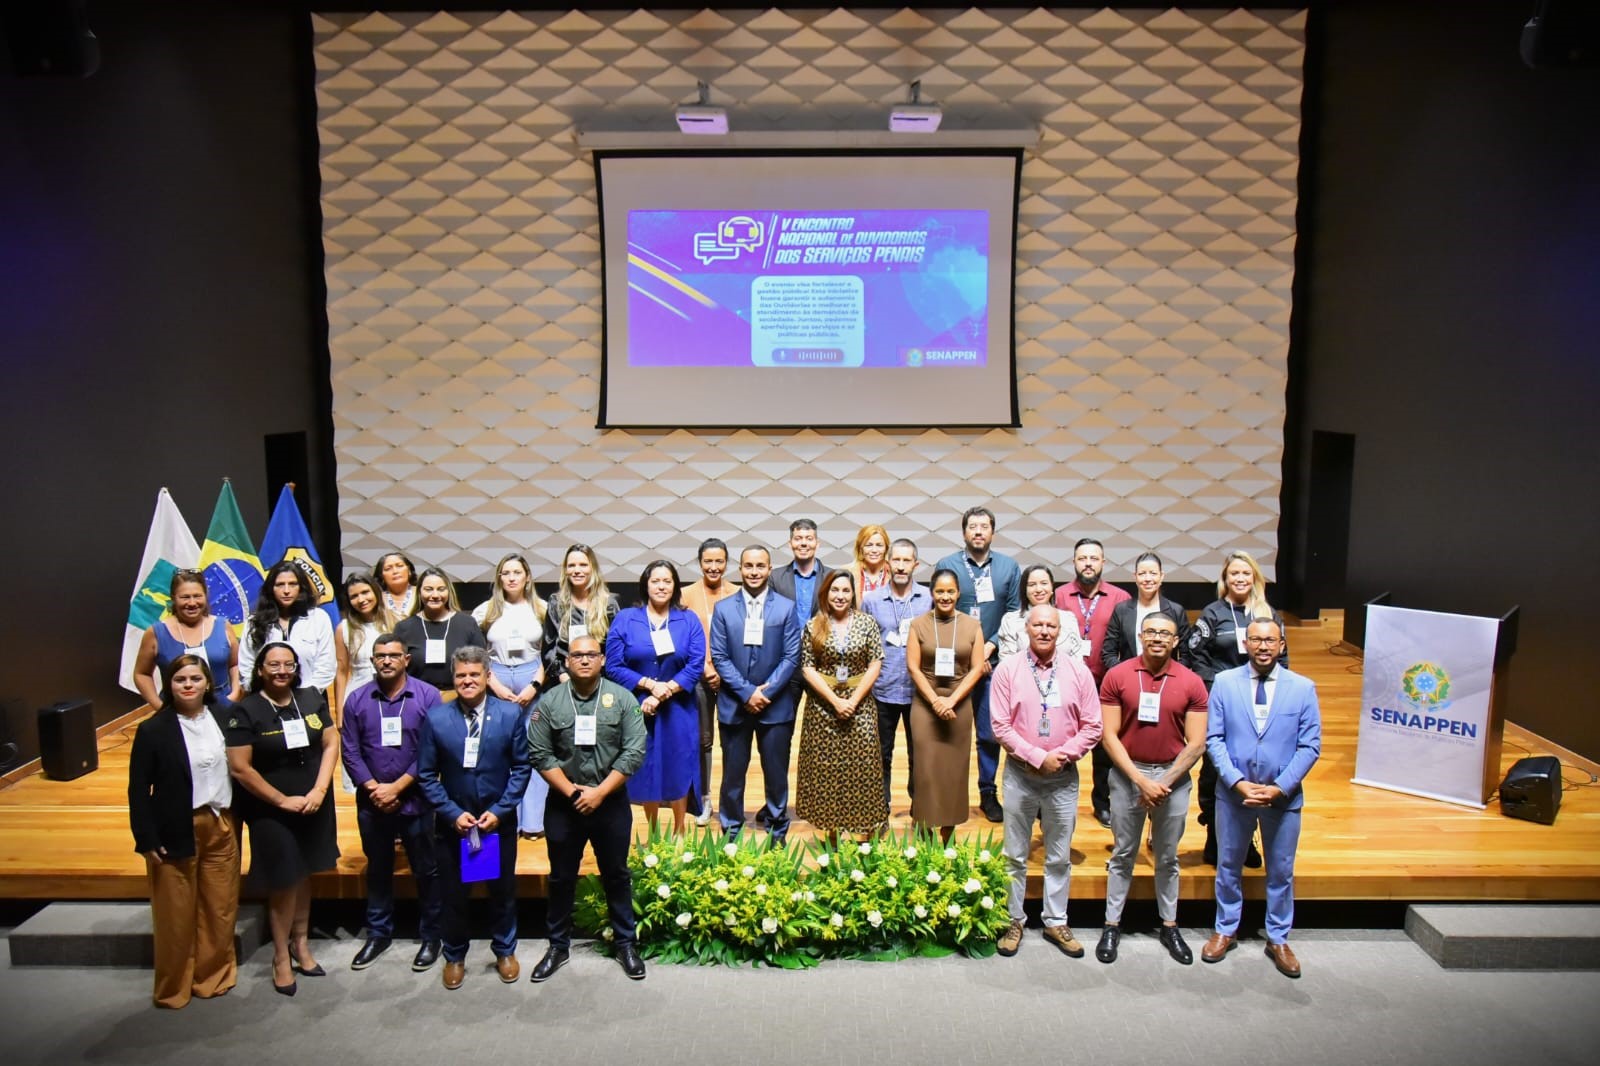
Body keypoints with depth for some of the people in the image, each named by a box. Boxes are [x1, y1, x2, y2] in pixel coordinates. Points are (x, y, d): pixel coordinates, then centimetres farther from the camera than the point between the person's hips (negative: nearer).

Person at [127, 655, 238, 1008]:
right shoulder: (153, 730, -8)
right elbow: (138, 790, -7)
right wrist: (147, 840, -10)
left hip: (221, 827, 3)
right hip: (176, 833, -3)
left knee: (220, 909, 9)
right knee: (176, 915, 8)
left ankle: (213, 976, 27)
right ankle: (172, 988, 25)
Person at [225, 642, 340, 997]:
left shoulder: (312, 698, 1)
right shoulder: (245, 710, -10)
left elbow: (331, 744, 3)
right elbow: (239, 768, -13)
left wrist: (319, 790, -9)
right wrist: (283, 800, -11)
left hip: (314, 805, 4)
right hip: (270, 811, -3)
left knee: (304, 875, 13)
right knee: (283, 882, 4)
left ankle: (301, 944, 29)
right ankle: (281, 957, 21)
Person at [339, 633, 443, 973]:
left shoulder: (427, 696, -8)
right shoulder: (357, 699, 0)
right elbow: (350, 751, -1)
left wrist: (397, 787, -13)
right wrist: (373, 788, -12)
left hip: (415, 801, -2)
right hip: (371, 802, 3)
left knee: (425, 870, 7)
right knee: (377, 869, 17)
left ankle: (430, 936, 21)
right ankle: (378, 934, 32)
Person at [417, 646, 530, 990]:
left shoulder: (511, 714, -8)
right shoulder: (436, 718, -8)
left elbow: (521, 767, -4)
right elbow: (427, 774, -4)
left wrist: (500, 810, -11)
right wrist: (453, 813, -11)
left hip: (499, 820, 0)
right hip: (452, 821, 0)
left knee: (503, 889, 14)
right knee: (452, 892, 13)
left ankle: (504, 951, 36)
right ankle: (454, 956, 34)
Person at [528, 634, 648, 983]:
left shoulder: (622, 698, -6)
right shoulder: (550, 702, -4)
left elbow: (634, 752, -10)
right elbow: (540, 754, -6)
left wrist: (599, 792, -14)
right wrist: (572, 791, -13)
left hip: (611, 802, -1)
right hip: (563, 803, 1)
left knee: (616, 875, 12)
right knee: (561, 878, 13)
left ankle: (625, 944, 26)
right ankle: (558, 946, 29)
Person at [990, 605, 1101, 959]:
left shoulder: (1078, 671, -1)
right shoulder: (1007, 669, -6)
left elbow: (1092, 727, -1)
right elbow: (1001, 727, -9)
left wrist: (1062, 755, -13)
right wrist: (1038, 757, -15)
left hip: (1064, 776, 2)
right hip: (1020, 774, -1)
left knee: (1060, 856, 13)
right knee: (1015, 854, 9)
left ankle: (1056, 923, 27)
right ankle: (1013, 921, 22)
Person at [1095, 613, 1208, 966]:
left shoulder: (1191, 683, -5)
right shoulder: (1117, 676, -7)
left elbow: (1196, 744, -6)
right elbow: (1109, 736, -8)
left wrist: (1165, 783, -12)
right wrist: (1141, 780, -14)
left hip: (1174, 776, 1)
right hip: (1127, 773, -1)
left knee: (1167, 857, 14)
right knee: (1122, 854, 10)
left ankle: (1169, 926, 28)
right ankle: (1112, 925, 21)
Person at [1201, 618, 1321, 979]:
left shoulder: (1303, 688, -3)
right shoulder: (1224, 682, -3)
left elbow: (1310, 745, -4)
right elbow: (1214, 739, -4)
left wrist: (1280, 787, -13)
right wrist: (1238, 782, -15)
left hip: (1283, 796, 0)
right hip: (1233, 793, 0)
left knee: (1281, 871, 13)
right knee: (1228, 866, 13)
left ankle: (1278, 939, 30)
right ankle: (1225, 931, 31)